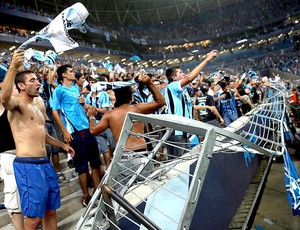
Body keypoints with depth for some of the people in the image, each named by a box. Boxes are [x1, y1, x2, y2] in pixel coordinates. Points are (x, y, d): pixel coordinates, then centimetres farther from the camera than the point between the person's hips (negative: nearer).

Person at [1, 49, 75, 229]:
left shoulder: (36, 108, 19)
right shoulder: (16, 103, -7)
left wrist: (62, 144, 35)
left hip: (45, 163, 8)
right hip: (27, 165, -8)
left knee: (51, 211, 16)